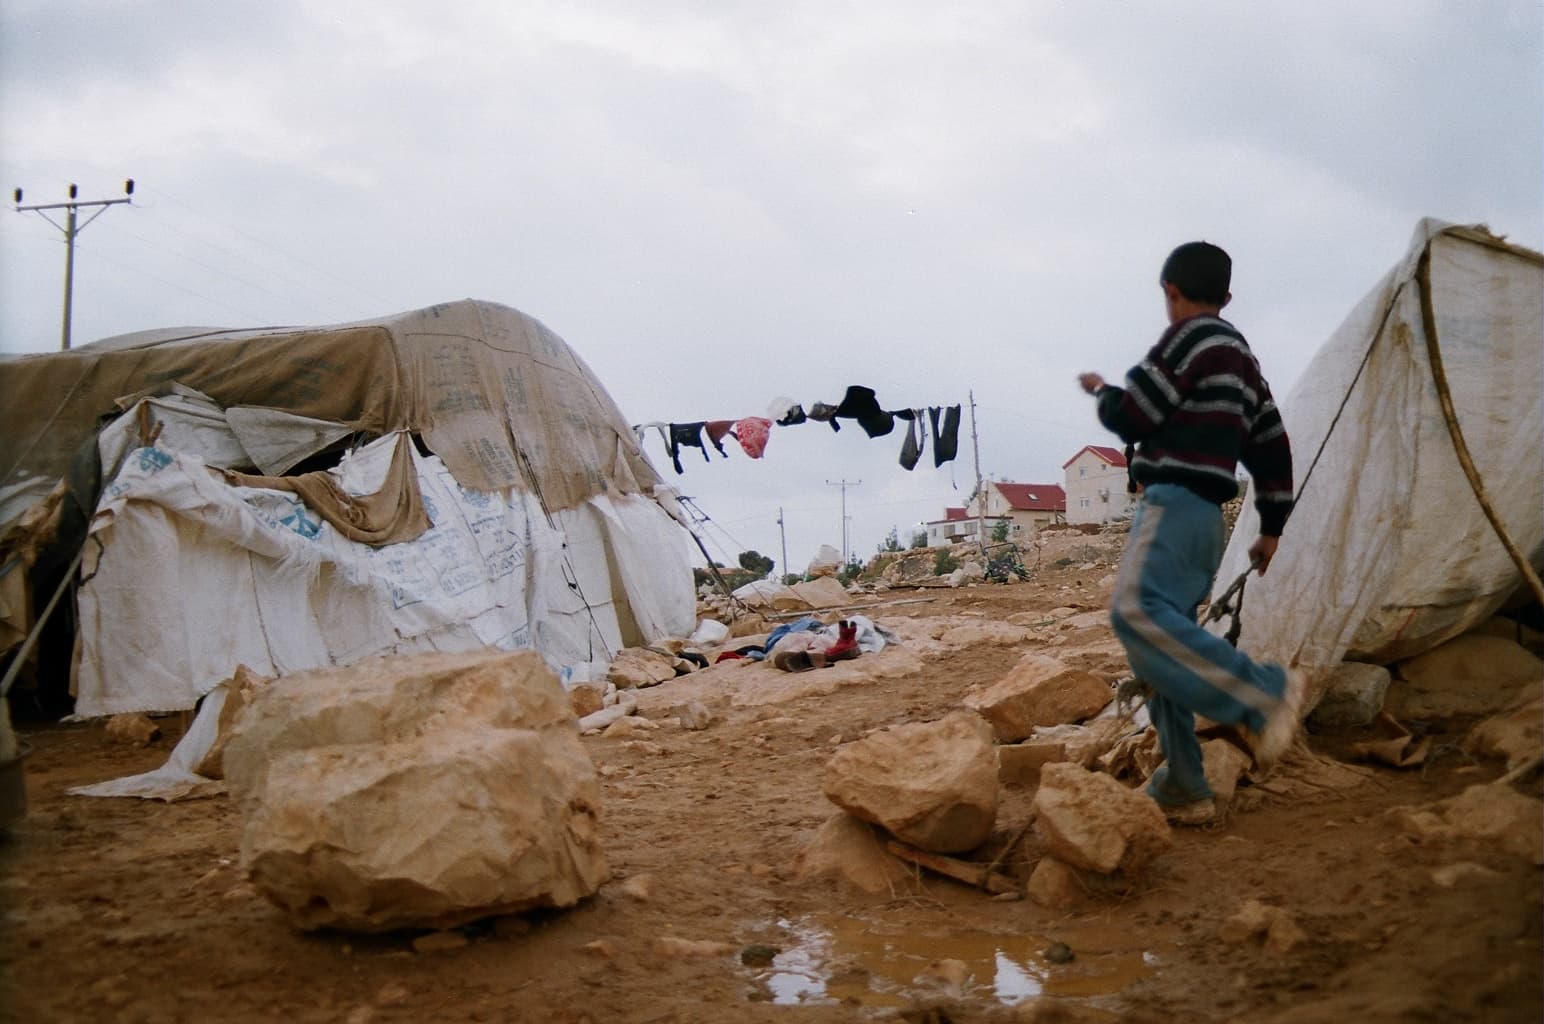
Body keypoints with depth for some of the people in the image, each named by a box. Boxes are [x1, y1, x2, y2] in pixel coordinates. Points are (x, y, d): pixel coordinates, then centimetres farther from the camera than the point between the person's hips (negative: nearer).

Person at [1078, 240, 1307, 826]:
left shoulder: (1192, 337, -4)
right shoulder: (1242, 356, 23)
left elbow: (1131, 418, -8)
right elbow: (1274, 448, 25)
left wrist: (1100, 391, 14)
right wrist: (1272, 527, 29)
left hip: (1174, 502, -9)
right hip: (1206, 517, 9)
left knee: (1137, 611, -27)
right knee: (1161, 643, 8)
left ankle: (1265, 693, -30)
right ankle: (1183, 792, 8)